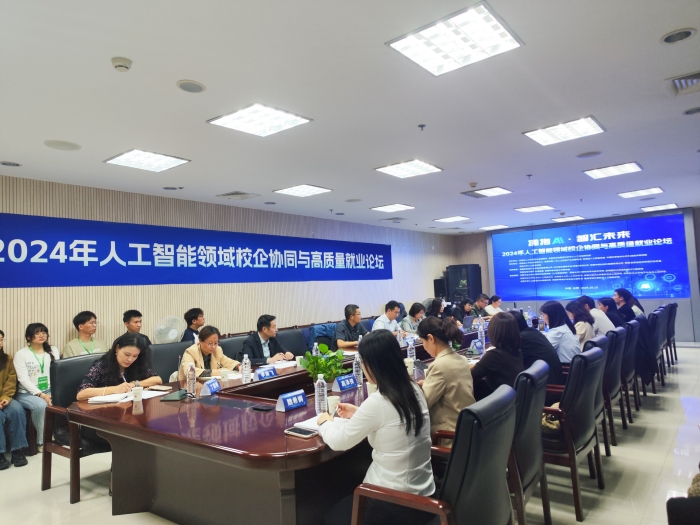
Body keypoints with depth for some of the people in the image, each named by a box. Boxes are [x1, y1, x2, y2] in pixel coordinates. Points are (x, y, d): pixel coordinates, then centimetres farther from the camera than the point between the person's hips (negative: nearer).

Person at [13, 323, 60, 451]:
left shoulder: (53, 350, 11)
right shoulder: (21, 354, -2)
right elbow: (24, 379, -10)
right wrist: (41, 395, -21)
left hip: (49, 391, 3)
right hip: (27, 393, -3)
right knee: (41, 405, -34)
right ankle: (42, 441, -15)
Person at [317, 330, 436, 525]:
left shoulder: (377, 402, -25)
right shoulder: (414, 390, -3)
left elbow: (339, 442, -13)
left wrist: (325, 423, 6)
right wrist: (359, 413, 17)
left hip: (396, 503, -7)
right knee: (350, 498, 30)